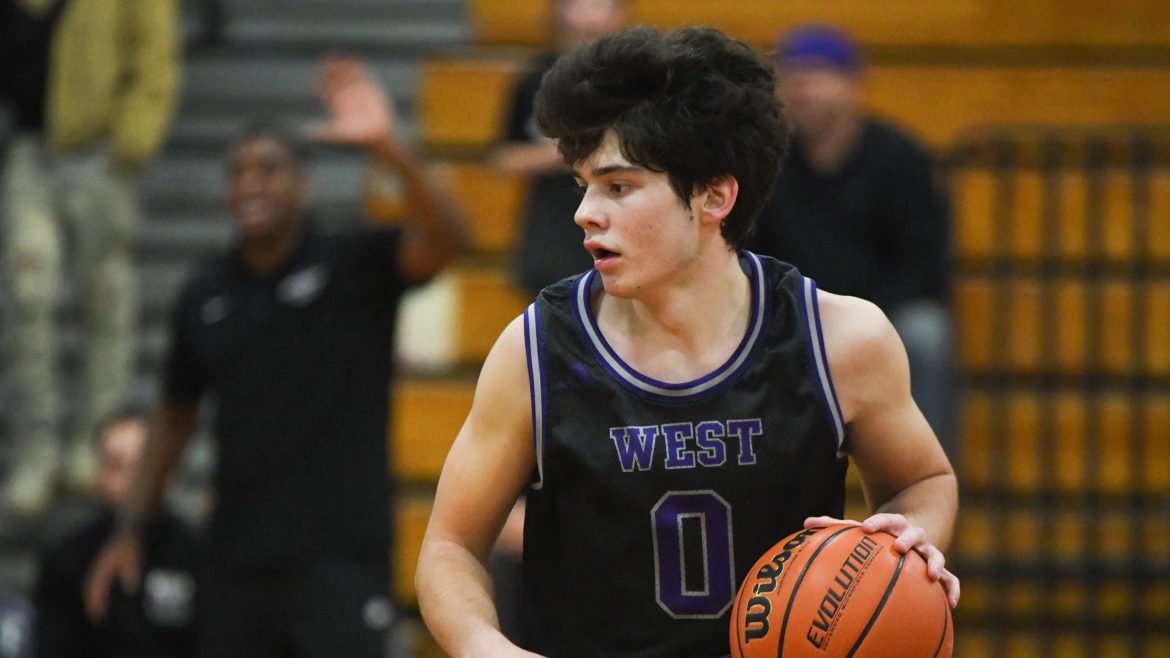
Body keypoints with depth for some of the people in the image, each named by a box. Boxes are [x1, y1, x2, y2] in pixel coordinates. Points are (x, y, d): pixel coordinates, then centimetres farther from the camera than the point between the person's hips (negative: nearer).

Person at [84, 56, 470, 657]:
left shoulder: (356, 266, -4)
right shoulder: (205, 295, 8)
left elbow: (445, 241, -24)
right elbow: (176, 413, 19)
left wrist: (389, 150, -40)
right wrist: (131, 528, 15)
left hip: (341, 555, -5)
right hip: (237, 558, 5)